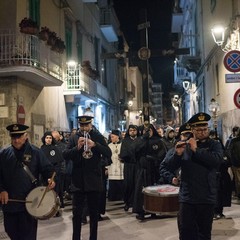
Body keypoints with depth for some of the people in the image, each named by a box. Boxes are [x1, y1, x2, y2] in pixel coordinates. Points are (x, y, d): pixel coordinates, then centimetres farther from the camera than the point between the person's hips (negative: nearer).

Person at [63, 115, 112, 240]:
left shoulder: (98, 137, 2)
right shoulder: (74, 138, 3)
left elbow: (108, 153, -6)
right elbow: (65, 155, -5)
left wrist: (94, 144, -20)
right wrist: (77, 147, -20)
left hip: (94, 179, 0)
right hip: (78, 180, 0)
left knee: (94, 212, 10)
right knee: (76, 212, 3)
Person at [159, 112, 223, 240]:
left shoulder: (214, 145, 3)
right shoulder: (184, 146, 3)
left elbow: (217, 160, -19)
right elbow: (164, 167, 0)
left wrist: (196, 149, -21)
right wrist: (177, 154, -17)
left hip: (207, 198, 0)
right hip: (187, 198, 0)